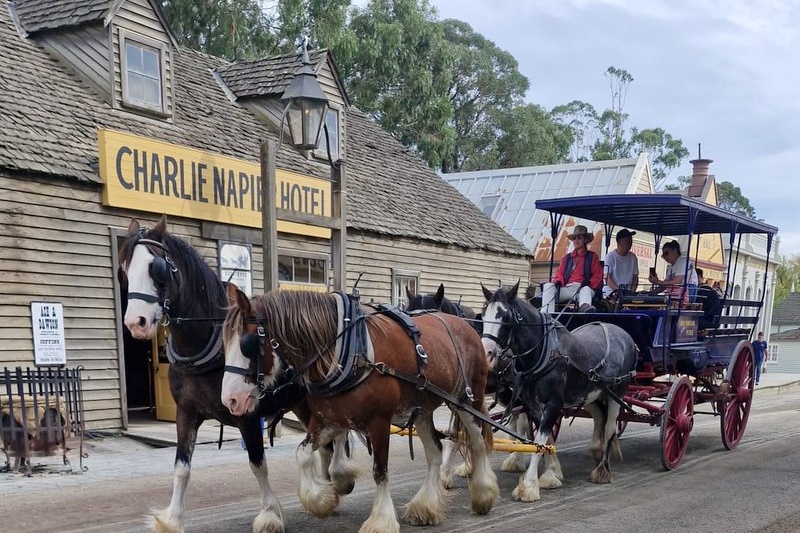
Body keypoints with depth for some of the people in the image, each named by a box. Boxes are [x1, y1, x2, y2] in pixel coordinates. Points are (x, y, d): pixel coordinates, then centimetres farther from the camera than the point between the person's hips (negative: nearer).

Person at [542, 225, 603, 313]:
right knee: (548, 286, -25)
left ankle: (584, 306, -77)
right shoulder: (566, 257, 31)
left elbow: (598, 276, 11)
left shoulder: (592, 256, 21)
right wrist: (558, 282, -3)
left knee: (586, 289, -40)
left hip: (582, 287, -3)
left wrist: (589, 283, -11)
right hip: (566, 288, 3)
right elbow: (559, 274, 22)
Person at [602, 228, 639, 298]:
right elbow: (607, 278, -8)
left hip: (628, 292, 4)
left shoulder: (633, 257, 11)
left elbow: (635, 278, 14)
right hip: (611, 292, -4)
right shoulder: (610, 256, -2)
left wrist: (632, 292, -4)